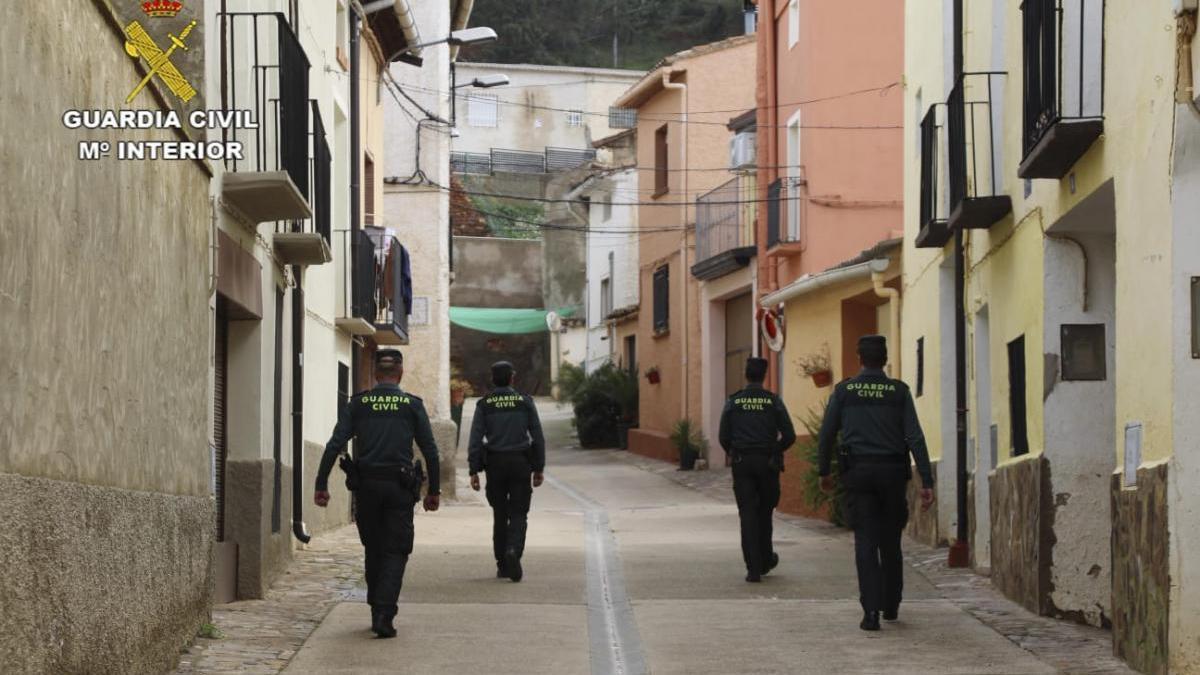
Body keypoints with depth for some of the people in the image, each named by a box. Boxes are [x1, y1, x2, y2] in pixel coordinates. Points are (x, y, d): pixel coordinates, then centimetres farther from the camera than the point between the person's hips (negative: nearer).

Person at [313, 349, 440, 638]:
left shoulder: (357, 404, 4)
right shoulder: (412, 405, 2)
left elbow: (334, 445, -3)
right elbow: (430, 451, 1)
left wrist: (321, 485, -3)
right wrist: (433, 490, 8)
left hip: (365, 486, 2)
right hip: (399, 487, -2)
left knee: (374, 550, 17)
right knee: (395, 553, 1)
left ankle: (377, 611, 22)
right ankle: (384, 616, -13)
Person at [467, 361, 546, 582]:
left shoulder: (484, 404, 1)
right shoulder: (525, 402, 1)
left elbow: (475, 439, -5)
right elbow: (537, 437, 2)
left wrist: (474, 471, -3)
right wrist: (538, 468, 8)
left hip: (495, 464, 1)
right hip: (521, 464, -1)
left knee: (499, 515, 12)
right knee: (518, 514, 0)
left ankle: (502, 564, 14)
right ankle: (513, 551, -25)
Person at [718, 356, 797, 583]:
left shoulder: (733, 401, 1)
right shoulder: (774, 401, -1)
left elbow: (723, 437, 0)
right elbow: (789, 436, -4)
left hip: (742, 463, 0)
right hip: (768, 463, 0)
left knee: (748, 514, 0)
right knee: (765, 512, 17)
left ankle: (754, 569, -8)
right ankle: (765, 560, 29)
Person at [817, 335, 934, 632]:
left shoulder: (844, 390, 2)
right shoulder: (899, 391, 1)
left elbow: (827, 434, 3)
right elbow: (915, 437, -5)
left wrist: (824, 471, 18)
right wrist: (926, 482, -6)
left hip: (858, 473, -1)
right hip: (892, 472, 1)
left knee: (866, 543, -2)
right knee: (890, 542, 15)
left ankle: (871, 611, -13)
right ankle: (891, 606, 25)